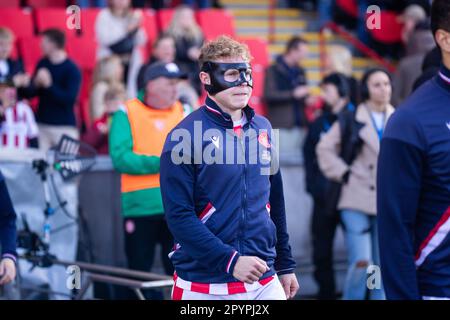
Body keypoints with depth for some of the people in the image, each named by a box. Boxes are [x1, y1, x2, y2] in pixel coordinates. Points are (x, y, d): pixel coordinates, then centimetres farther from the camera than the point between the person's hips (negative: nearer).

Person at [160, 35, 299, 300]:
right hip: (204, 287, -4)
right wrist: (230, 261, -19)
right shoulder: (184, 137, -8)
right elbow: (179, 215, -13)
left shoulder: (263, 128, 9)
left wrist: (285, 266, 17)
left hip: (265, 283, 5)